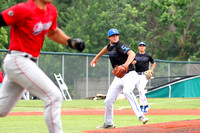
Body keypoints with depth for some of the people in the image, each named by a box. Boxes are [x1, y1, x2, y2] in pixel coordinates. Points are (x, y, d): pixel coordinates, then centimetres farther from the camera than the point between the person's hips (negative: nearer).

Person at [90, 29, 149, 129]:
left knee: (127, 91, -37)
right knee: (108, 101, 4)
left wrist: (126, 64, -48)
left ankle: (140, 116, -44)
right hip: (118, 78, 8)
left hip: (129, 75, -8)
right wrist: (96, 58, 42)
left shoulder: (120, 45, -14)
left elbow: (132, 54, -31)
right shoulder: (110, 46, 9)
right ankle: (108, 123, 22)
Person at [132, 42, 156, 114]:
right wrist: (133, 62, -15)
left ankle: (141, 106, -20)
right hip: (137, 75, 4)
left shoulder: (148, 56, 3)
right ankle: (146, 105, 20)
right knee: (140, 91, 5)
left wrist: (151, 70, 2)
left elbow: (154, 62, 17)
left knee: (141, 89, -21)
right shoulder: (135, 55, 9)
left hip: (145, 75, -4)